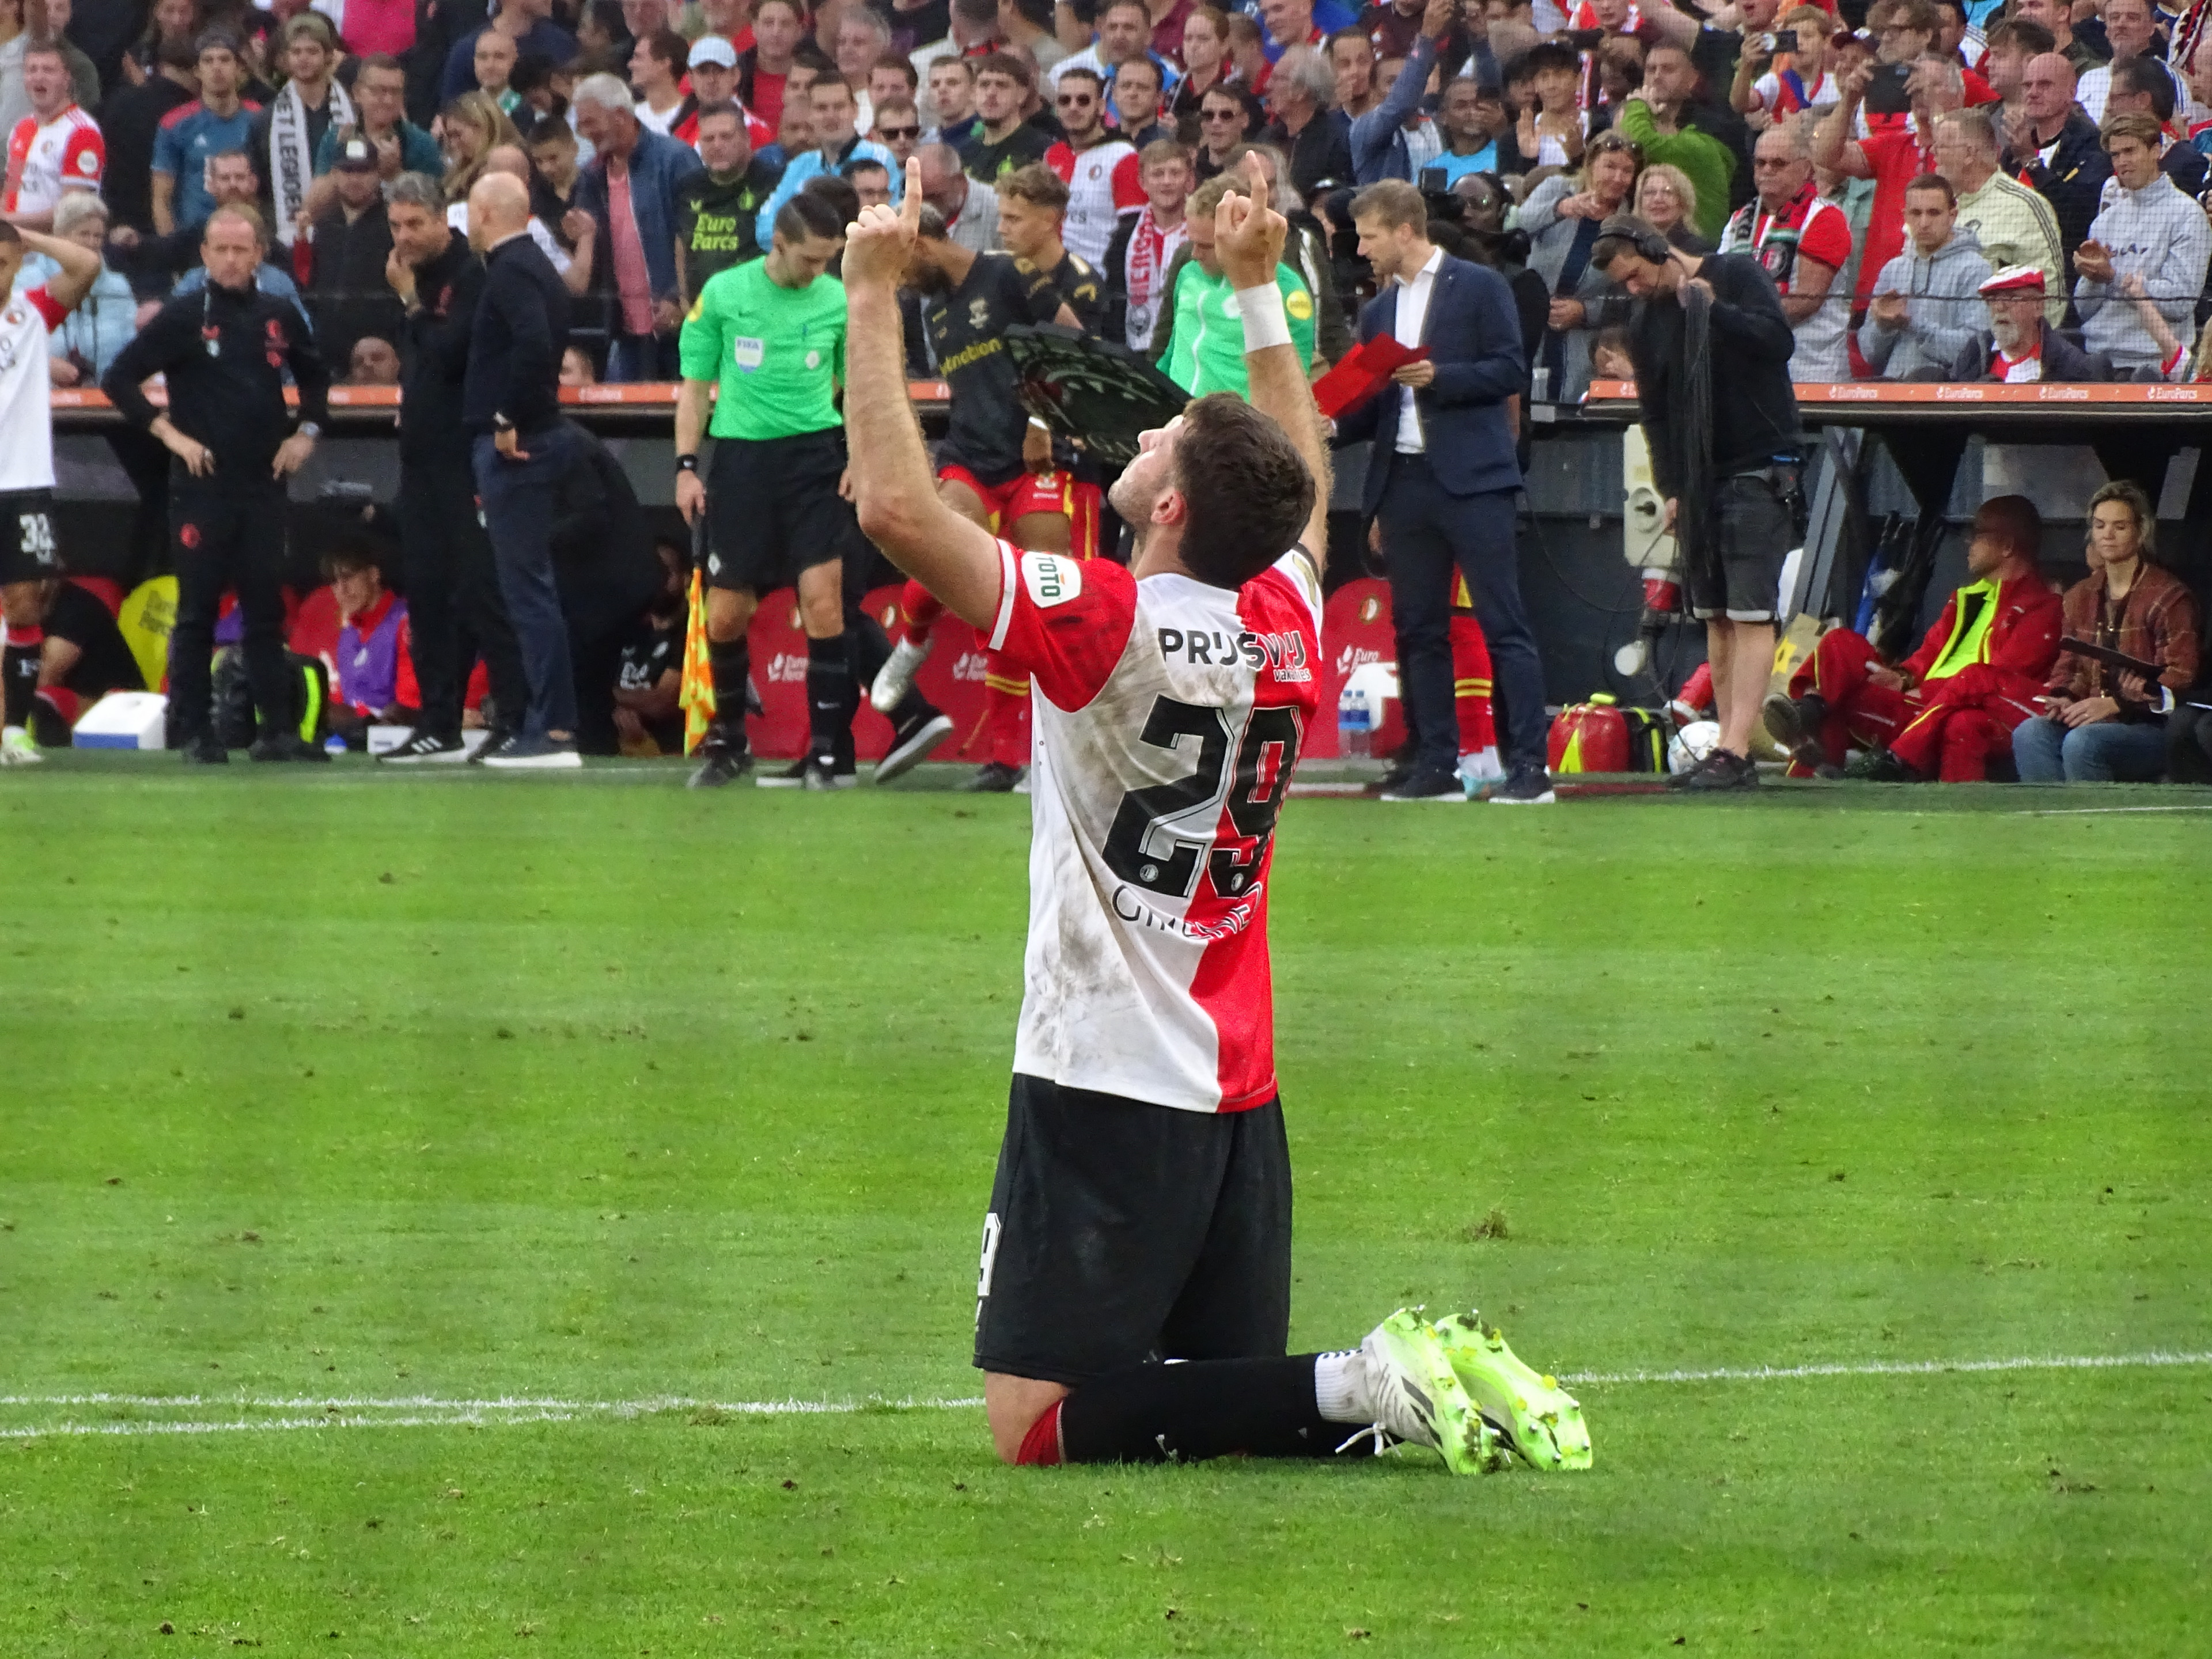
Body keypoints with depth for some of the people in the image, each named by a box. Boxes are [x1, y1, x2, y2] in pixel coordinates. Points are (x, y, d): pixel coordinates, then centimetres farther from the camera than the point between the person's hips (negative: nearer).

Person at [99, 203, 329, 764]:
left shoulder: (279, 317, 8)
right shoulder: (182, 317, -4)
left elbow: (315, 376, 25)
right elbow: (119, 379, -4)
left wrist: (307, 431, 10)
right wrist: (169, 433, -10)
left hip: (264, 483, 4)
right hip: (202, 485, -3)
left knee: (266, 608, 4)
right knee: (197, 609, -1)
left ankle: (277, 729, 5)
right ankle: (195, 732, 3)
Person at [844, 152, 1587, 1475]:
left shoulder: (1113, 624, -16)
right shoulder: (1287, 623, 4)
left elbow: (897, 505, -23)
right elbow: (1306, 485, 28)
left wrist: (875, 297, -15)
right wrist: (1260, 288, 33)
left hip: (1109, 1082, -7)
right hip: (1239, 1093, 7)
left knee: (1037, 1419, -8)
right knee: (1233, 1390, 16)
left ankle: (1360, 1389, -20)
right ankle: (1419, 1383, -9)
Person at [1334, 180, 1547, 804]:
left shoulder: (1479, 288, -1)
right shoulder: (1379, 312, 18)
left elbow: (1511, 371, -7)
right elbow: (1371, 407, 18)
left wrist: (1438, 377, -16)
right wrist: (1332, 424, -1)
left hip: (1471, 477, -7)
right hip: (1404, 482, 7)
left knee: (1503, 623, -8)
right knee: (1418, 629, 6)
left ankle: (1529, 765, -10)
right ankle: (1436, 764, 11)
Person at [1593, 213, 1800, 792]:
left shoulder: (1737, 275, -5)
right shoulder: (1646, 321, 11)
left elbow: (1779, 343, -17)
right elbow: (1655, 412, 13)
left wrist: (1713, 309, -21)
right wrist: (1672, 489, 5)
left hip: (1761, 469, -6)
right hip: (1699, 478, 6)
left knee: (1750, 614, -11)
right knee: (1715, 618, 5)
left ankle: (1735, 751, -17)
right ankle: (1730, 750, 7)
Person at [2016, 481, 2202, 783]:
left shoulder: (2168, 596, -3)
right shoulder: (2081, 597, 18)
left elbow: (2180, 678, -10)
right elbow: (2069, 666, 22)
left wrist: (2115, 704, -19)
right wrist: (2063, 699, -3)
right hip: (2095, 721, 6)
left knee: (2082, 743, -35)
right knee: (2028, 733, -25)